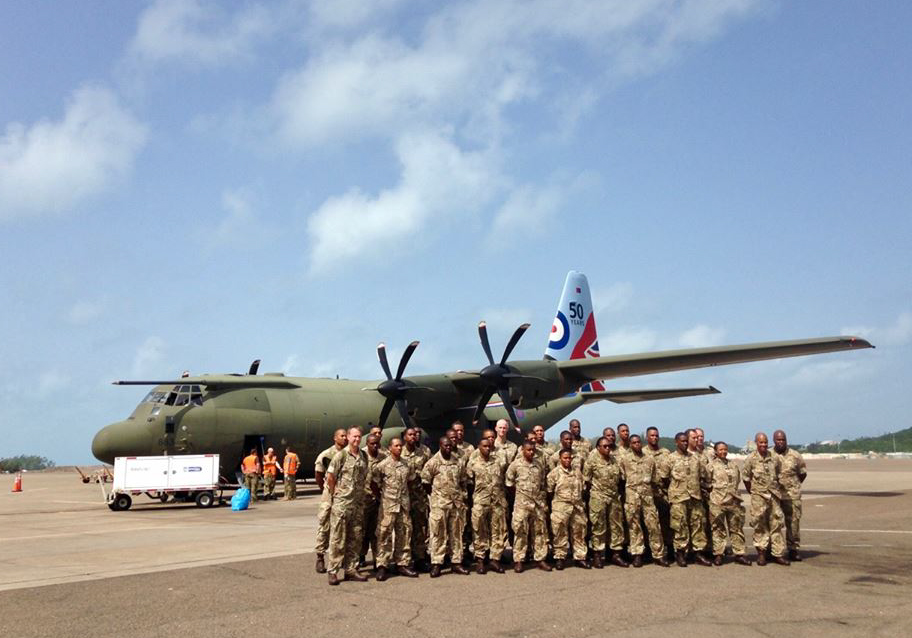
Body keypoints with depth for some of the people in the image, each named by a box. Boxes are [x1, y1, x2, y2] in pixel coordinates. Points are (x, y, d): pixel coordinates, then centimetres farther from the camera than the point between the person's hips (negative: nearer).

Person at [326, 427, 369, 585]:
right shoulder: (341, 455, -8)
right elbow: (330, 477, -6)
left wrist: (361, 494, 10)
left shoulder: (364, 456, 9)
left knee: (355, 539, 9)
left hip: (358, 503, 6)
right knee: (338, 539, -2)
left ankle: (350, 569, 18)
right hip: (342, 503, -6)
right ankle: (332, 571, 4)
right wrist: (334, 494, -3)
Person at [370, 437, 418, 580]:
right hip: (388, 505, -5)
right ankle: (381, 566, 1)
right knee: (384, 534, -4)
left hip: (404, 504, 5)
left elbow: (412, 479, 22)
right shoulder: (382, 465, -6)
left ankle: (402, 564, 18)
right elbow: (373, 483, -2)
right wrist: (380, 497, -1)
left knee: (404, 534, 8)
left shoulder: (407, 465, 8)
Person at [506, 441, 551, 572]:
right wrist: (519, 492, 5)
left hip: (538, 503, 4)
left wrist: (541, 497, 11)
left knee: (540, 531, 7)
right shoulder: (515, 465, -4)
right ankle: (518, 560, 5)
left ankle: (540, 559, 15)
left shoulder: (539, 465, 9)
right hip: (521, 503, -4)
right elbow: (509, 483, 1)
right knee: (520, 532, -2)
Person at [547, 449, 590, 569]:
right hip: (561, 506, -4)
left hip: (577, 506, 4)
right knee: (560, 533, -1)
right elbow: (549, 490, 0)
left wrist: (580, 500, 12)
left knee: (579, 532, 8)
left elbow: (582, 486, 16)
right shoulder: (554, 472, -4)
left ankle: (580, 557, 18)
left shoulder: (577, 470, 9)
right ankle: (560, 557, 10)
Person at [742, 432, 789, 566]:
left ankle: (778, 553, 10)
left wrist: (775, 489, 11)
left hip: (773, 495, 3)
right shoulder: (751, 458, -4)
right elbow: (746, 478, 2)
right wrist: (753, 492, 5)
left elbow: (777, 476, 15)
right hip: (758, 496, -3)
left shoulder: (774, 458, 5)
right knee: (760, 524, 1)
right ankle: (761, 552, 12)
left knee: (777, 523, 3)